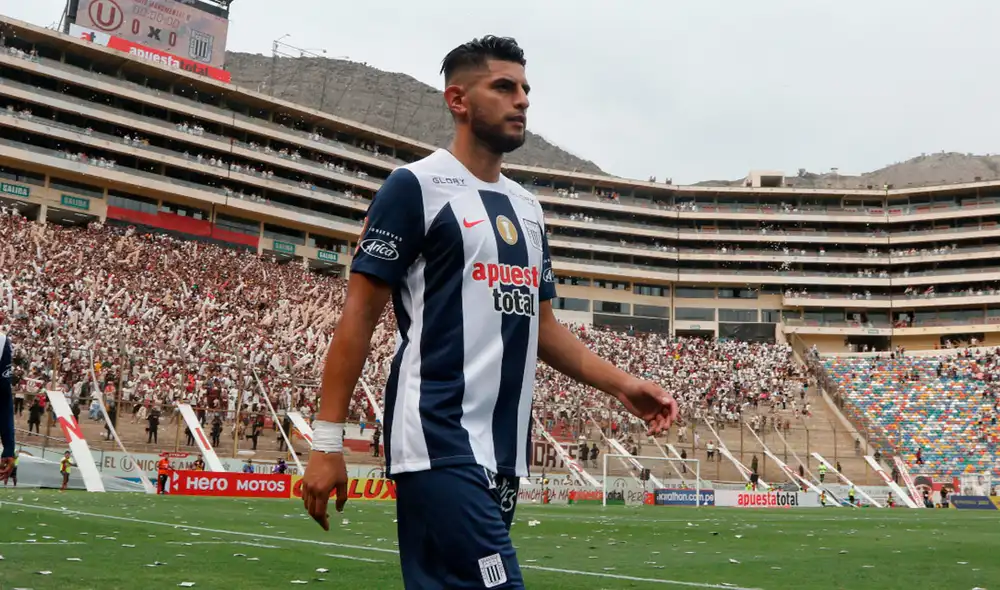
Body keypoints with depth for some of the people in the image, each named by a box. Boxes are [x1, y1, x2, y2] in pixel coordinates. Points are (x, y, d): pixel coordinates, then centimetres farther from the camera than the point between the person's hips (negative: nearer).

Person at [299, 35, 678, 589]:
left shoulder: (526, 205, 18)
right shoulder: (417, 185, -3)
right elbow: (360, 314, -6)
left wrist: (621, 384, 8)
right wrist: (327, 441, -11)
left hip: (504, 450, 7)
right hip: (439, 444, -7)